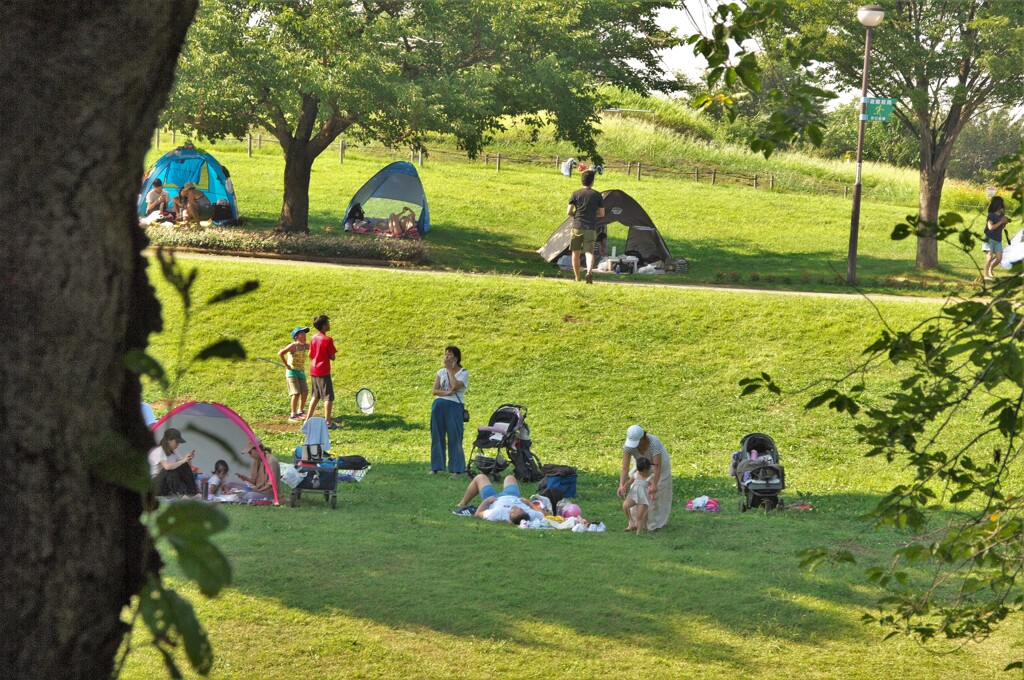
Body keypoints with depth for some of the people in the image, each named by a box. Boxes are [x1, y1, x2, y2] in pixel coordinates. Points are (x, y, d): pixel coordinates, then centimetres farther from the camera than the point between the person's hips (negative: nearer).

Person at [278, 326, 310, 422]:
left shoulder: (305, 346, 4)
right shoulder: (293, 345, -14)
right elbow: (280, 354, -21)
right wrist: (286, 365, -18)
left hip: (301, 372, 6)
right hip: (292, 372, -6)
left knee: (305, 392, 3)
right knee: (296, 393, -12)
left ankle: (300, 411, 22)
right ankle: (293, 415, -5)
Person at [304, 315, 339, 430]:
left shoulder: (314, 337, 6)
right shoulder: (327, 340, -15)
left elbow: (310, 355, 11)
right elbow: (332, 357, -12)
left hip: (314, 371, 8)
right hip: (323, 372, -7)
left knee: (316, 396, 19)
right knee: (328, 397, -2)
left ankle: (308, 419, 20)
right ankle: (328, 422, -3)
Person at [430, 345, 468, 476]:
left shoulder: (463, 373, 2)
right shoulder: (441, 372, 13)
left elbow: (455, 386, -16)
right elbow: (435, 390, 4)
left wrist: (450, 370, -6)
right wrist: (447, 393, -14)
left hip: (454, 407, -4)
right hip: (439, 406, 4)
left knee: (454, 437, -6)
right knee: (437, 436, 4)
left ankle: (456, 469, -3)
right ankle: (435, 467, 10)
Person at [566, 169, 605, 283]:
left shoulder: (576, 194, -1)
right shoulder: (597, 195, 2)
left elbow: (568, 212, -4)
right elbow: (601, 214, 6)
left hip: (577, 227, 0)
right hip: (591, 228, 0)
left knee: (576, 253, 11)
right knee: (589, 252, -4)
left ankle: (577, 278, 15)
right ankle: (589, 272, -31)